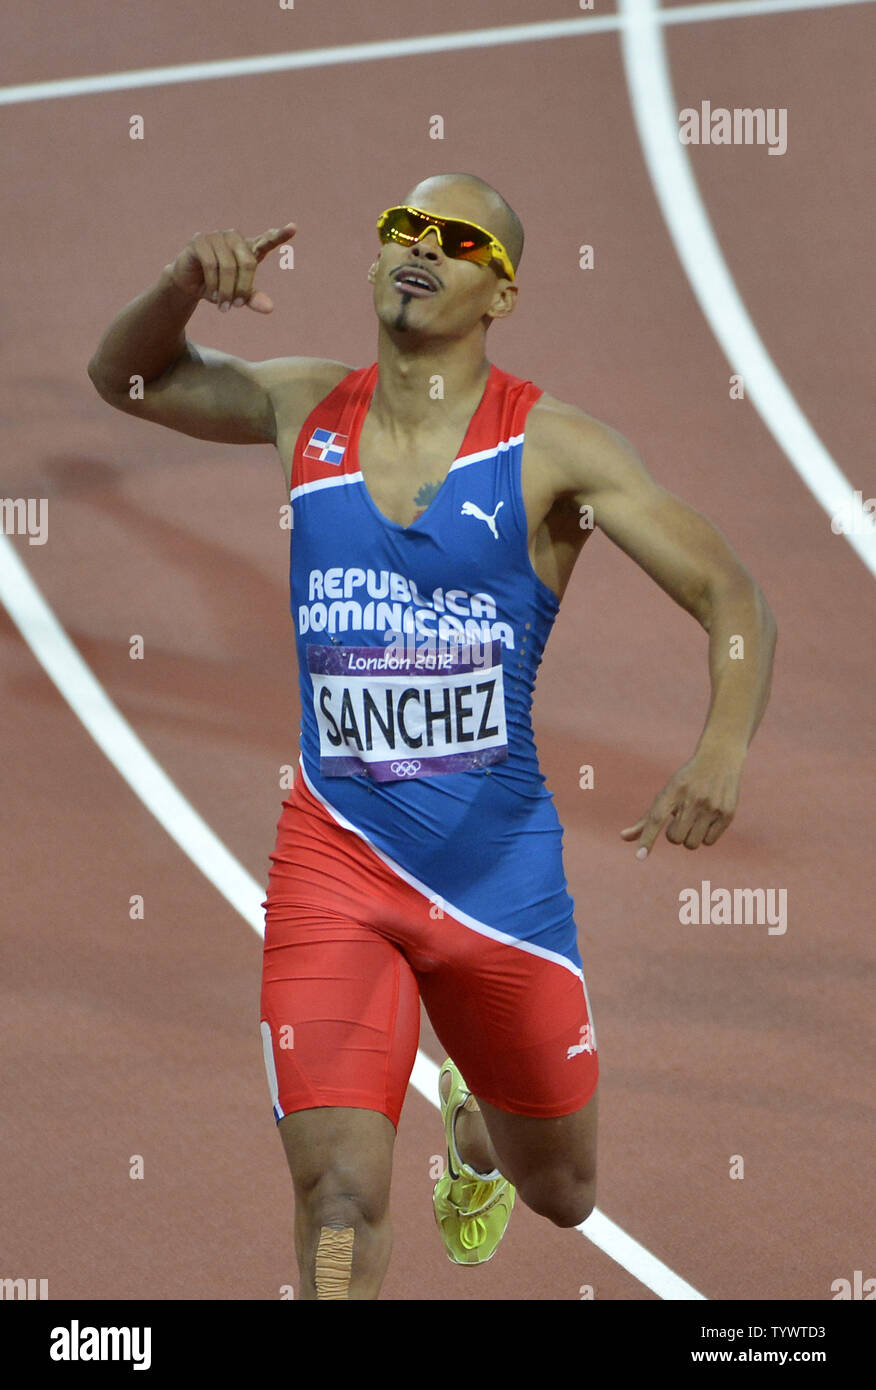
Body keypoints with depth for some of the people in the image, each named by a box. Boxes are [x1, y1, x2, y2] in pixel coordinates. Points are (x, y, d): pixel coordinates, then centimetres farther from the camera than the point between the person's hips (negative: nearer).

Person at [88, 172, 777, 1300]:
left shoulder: (552, 447, -7)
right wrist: (185, 283, -6)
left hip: (500, 863, 0)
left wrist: (723, 747, -29)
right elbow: (124, 376, 17)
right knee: (341, 1191, -21)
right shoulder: (307, 409, 3)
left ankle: (472, 1123, 57)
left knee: (561, 1196, 21)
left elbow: (731, 596, -10)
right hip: (336, 858, 0)